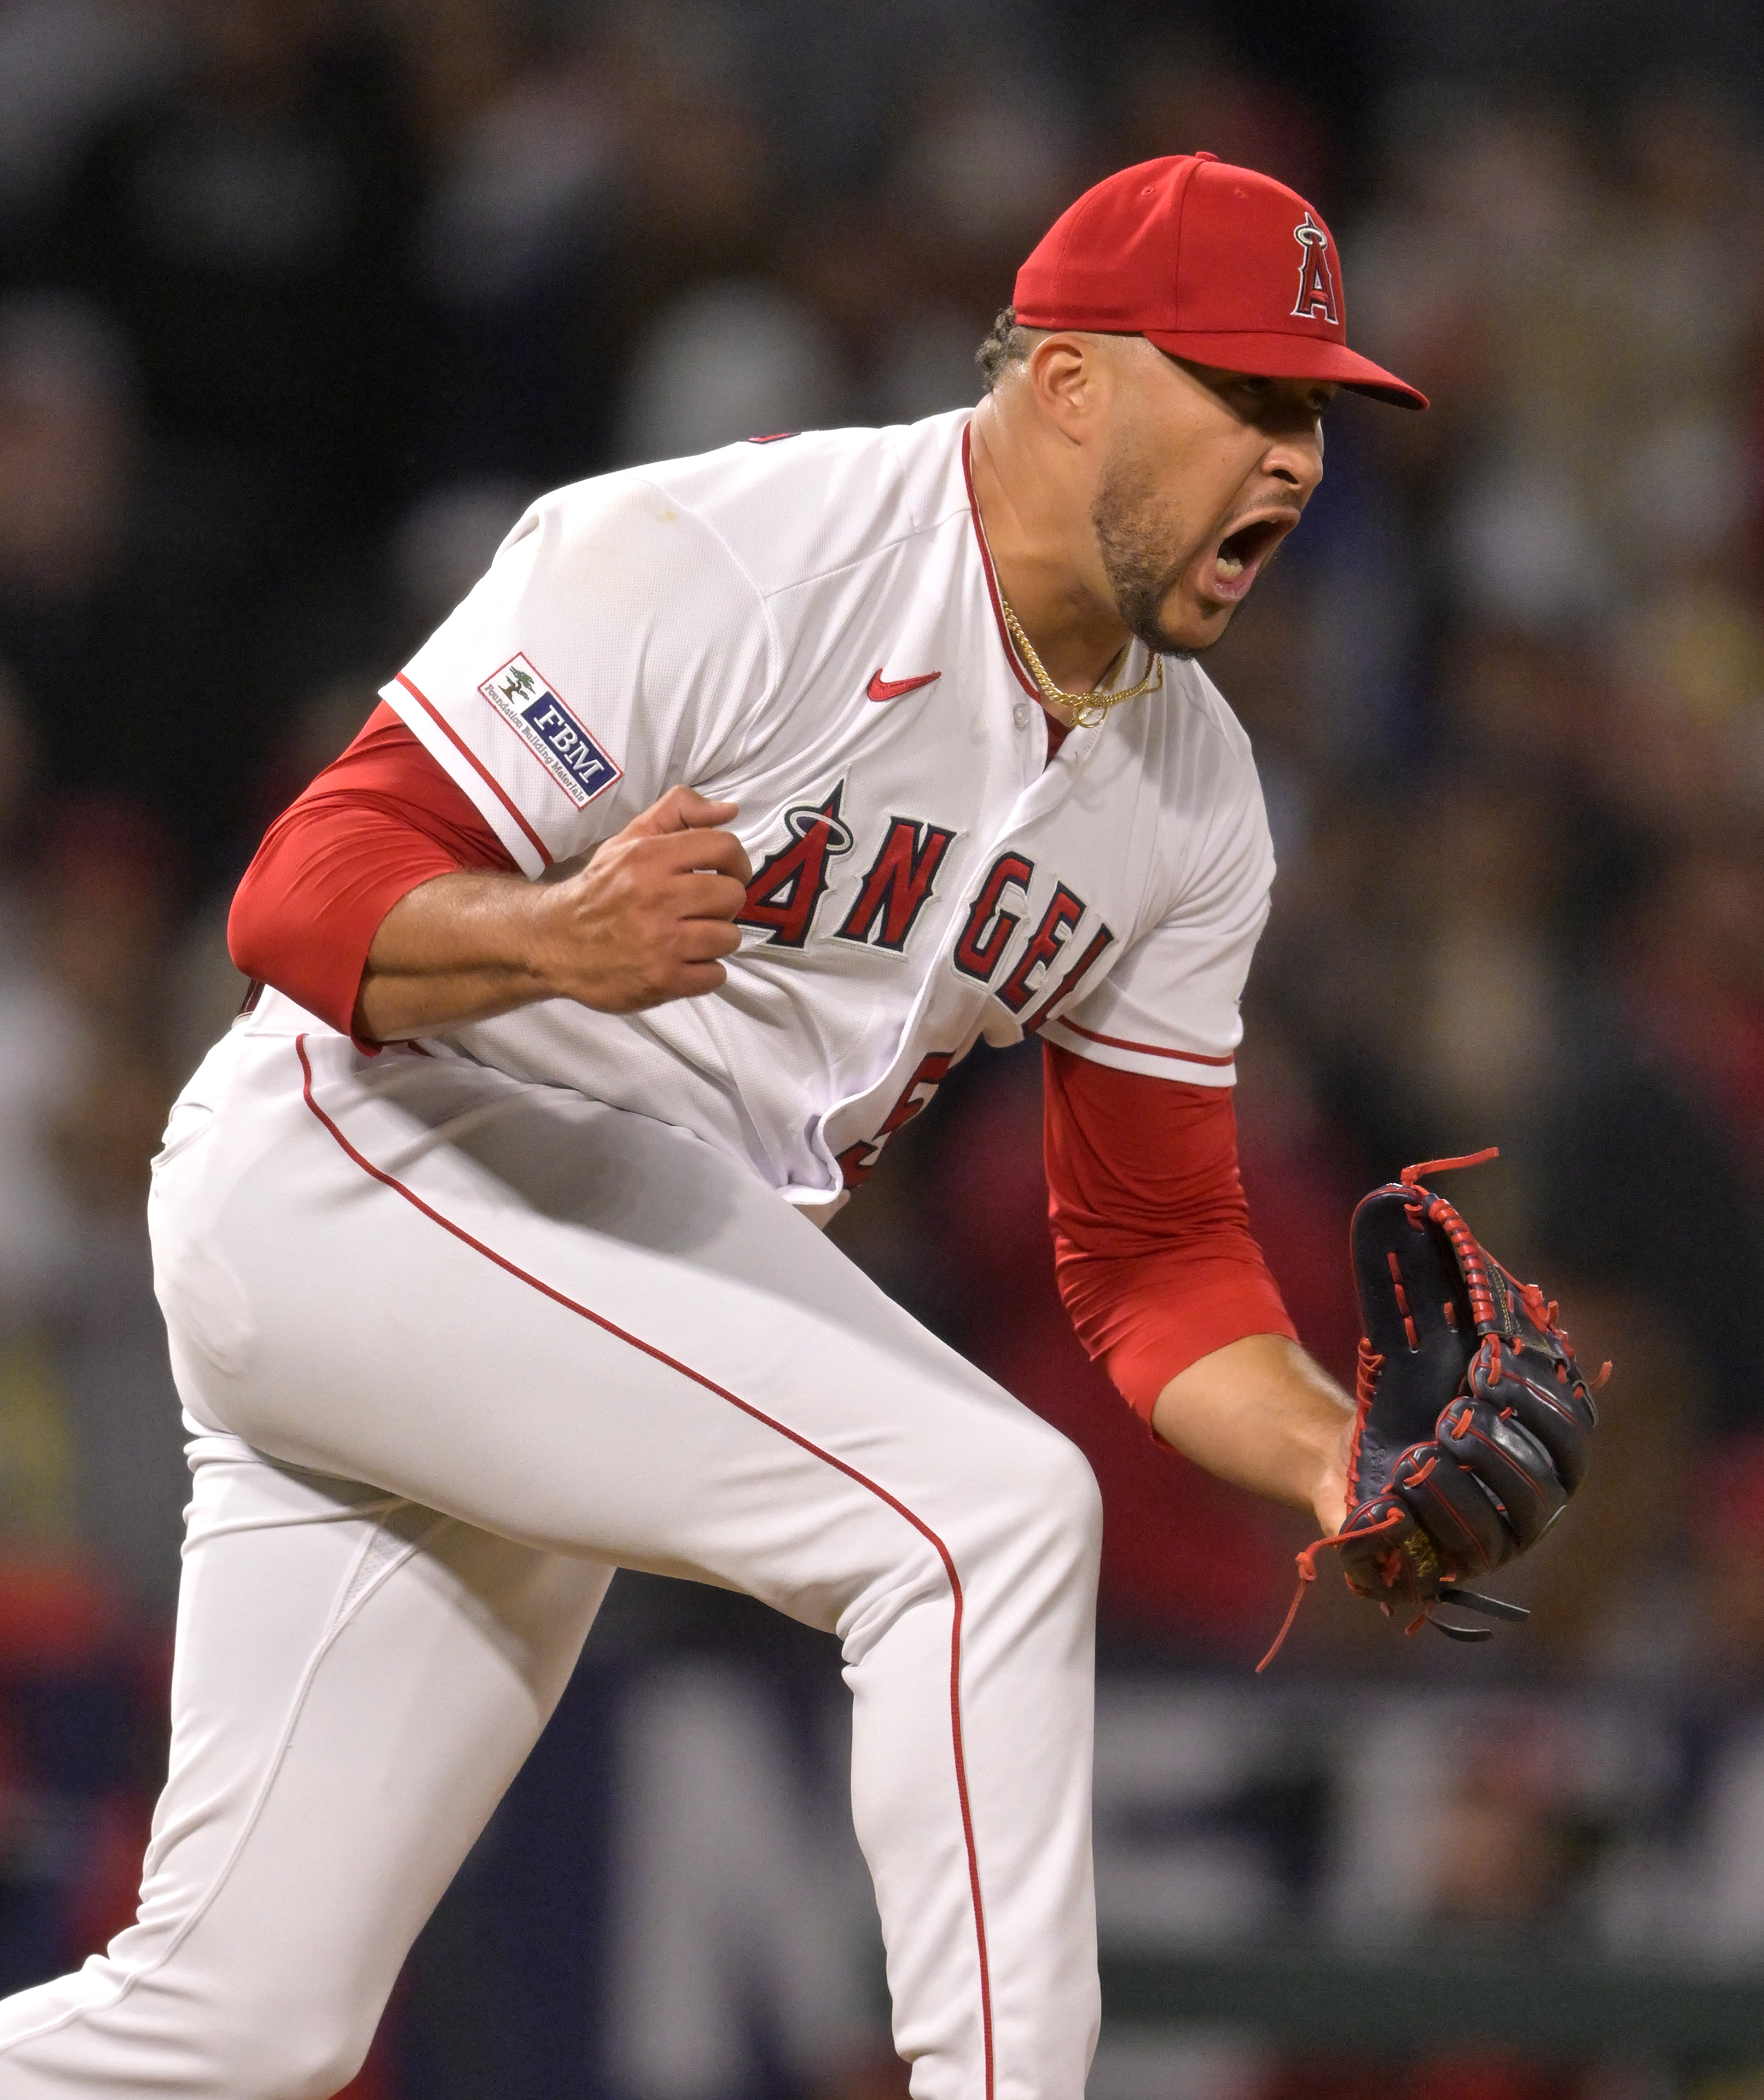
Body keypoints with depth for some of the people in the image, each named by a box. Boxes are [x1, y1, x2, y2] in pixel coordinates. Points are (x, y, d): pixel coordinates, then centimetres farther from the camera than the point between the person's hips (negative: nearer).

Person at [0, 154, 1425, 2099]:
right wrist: (552, 939, -42)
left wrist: (1343, 1462, -9)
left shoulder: (1188, 791, 6)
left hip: (629, 1310, 8)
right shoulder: (712, 559, -18)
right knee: (988, 1508, -25)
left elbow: (1153, 1249, 10)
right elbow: (304, 899, -21)